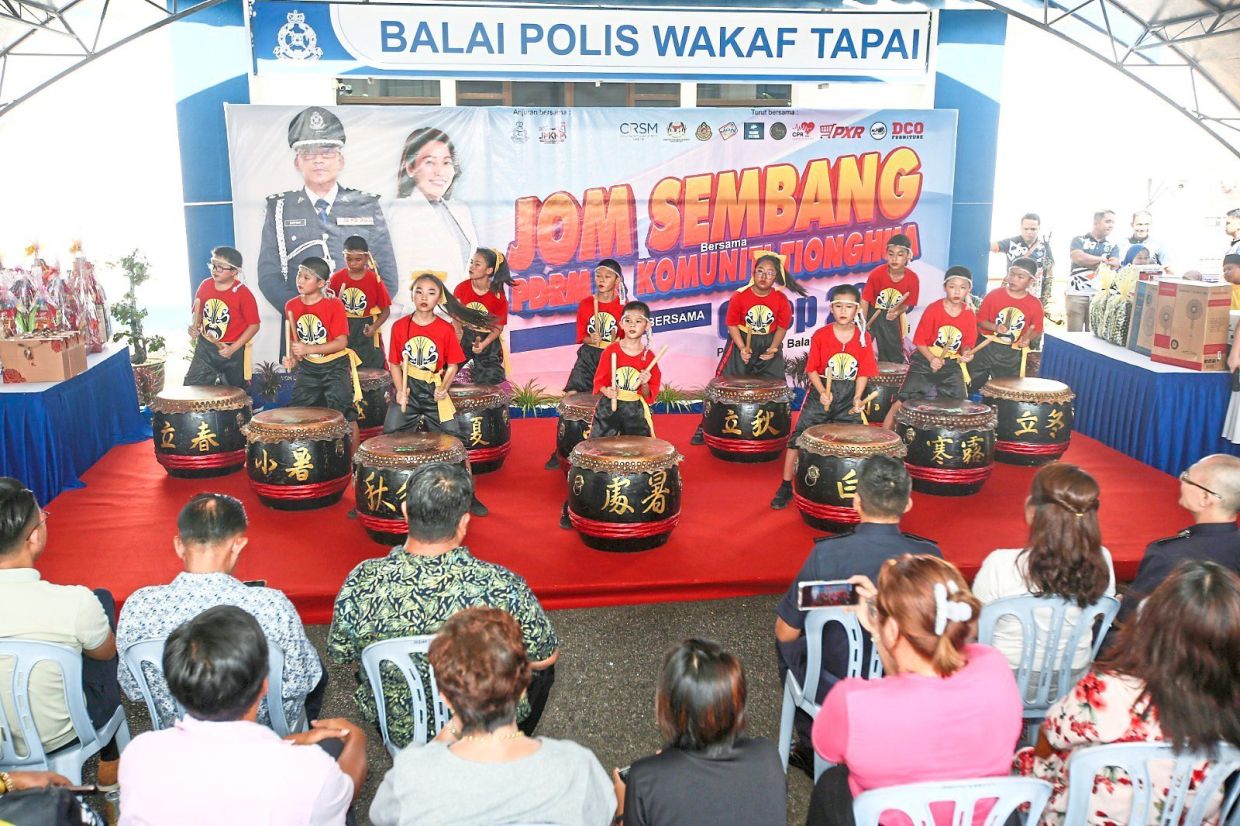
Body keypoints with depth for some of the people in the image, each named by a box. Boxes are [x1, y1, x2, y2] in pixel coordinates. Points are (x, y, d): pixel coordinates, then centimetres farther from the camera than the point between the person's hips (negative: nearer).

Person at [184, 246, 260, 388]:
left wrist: (233, 348, -19)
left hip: (232, 353, -4)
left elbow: (254, 325, -13)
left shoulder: (243, 294, -16)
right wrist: (194, 326, -8)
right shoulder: (205, 286, 0)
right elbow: (198, 313, 15)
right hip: (205, 348, 4)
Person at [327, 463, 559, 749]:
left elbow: (339, 656, -6)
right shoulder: (503, 586, -30)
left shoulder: (361, 583, -25)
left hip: (400, 732, 2)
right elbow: (547, 657, -14)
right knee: (542, 668, 27)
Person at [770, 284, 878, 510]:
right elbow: (812, 369, -4)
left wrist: (857, 399, -13)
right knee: (799, 437, -4)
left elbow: (863, 373, 0)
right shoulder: (820, 335, -7)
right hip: (821, 392, -1)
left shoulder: (864, 339, -3)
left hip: (849, 396, 1)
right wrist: (823, 393, -18)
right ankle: (786, 487, 6)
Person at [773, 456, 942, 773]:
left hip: (834, 691, -2)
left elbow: (786, 632, -12)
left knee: (790, 640, 29)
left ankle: (811, 749, 35)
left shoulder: (827, 554, -23)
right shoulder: (930, 556, -15)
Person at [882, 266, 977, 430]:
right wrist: (931, 359, -22)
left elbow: (967, 344, 9)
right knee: (901, 402, -9)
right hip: (924, 361, -3)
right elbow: (919, 341, -8)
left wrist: (967, 352, -14)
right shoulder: (933, 310, -11)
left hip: (951, 366, 3)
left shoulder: (969, 316, -1)